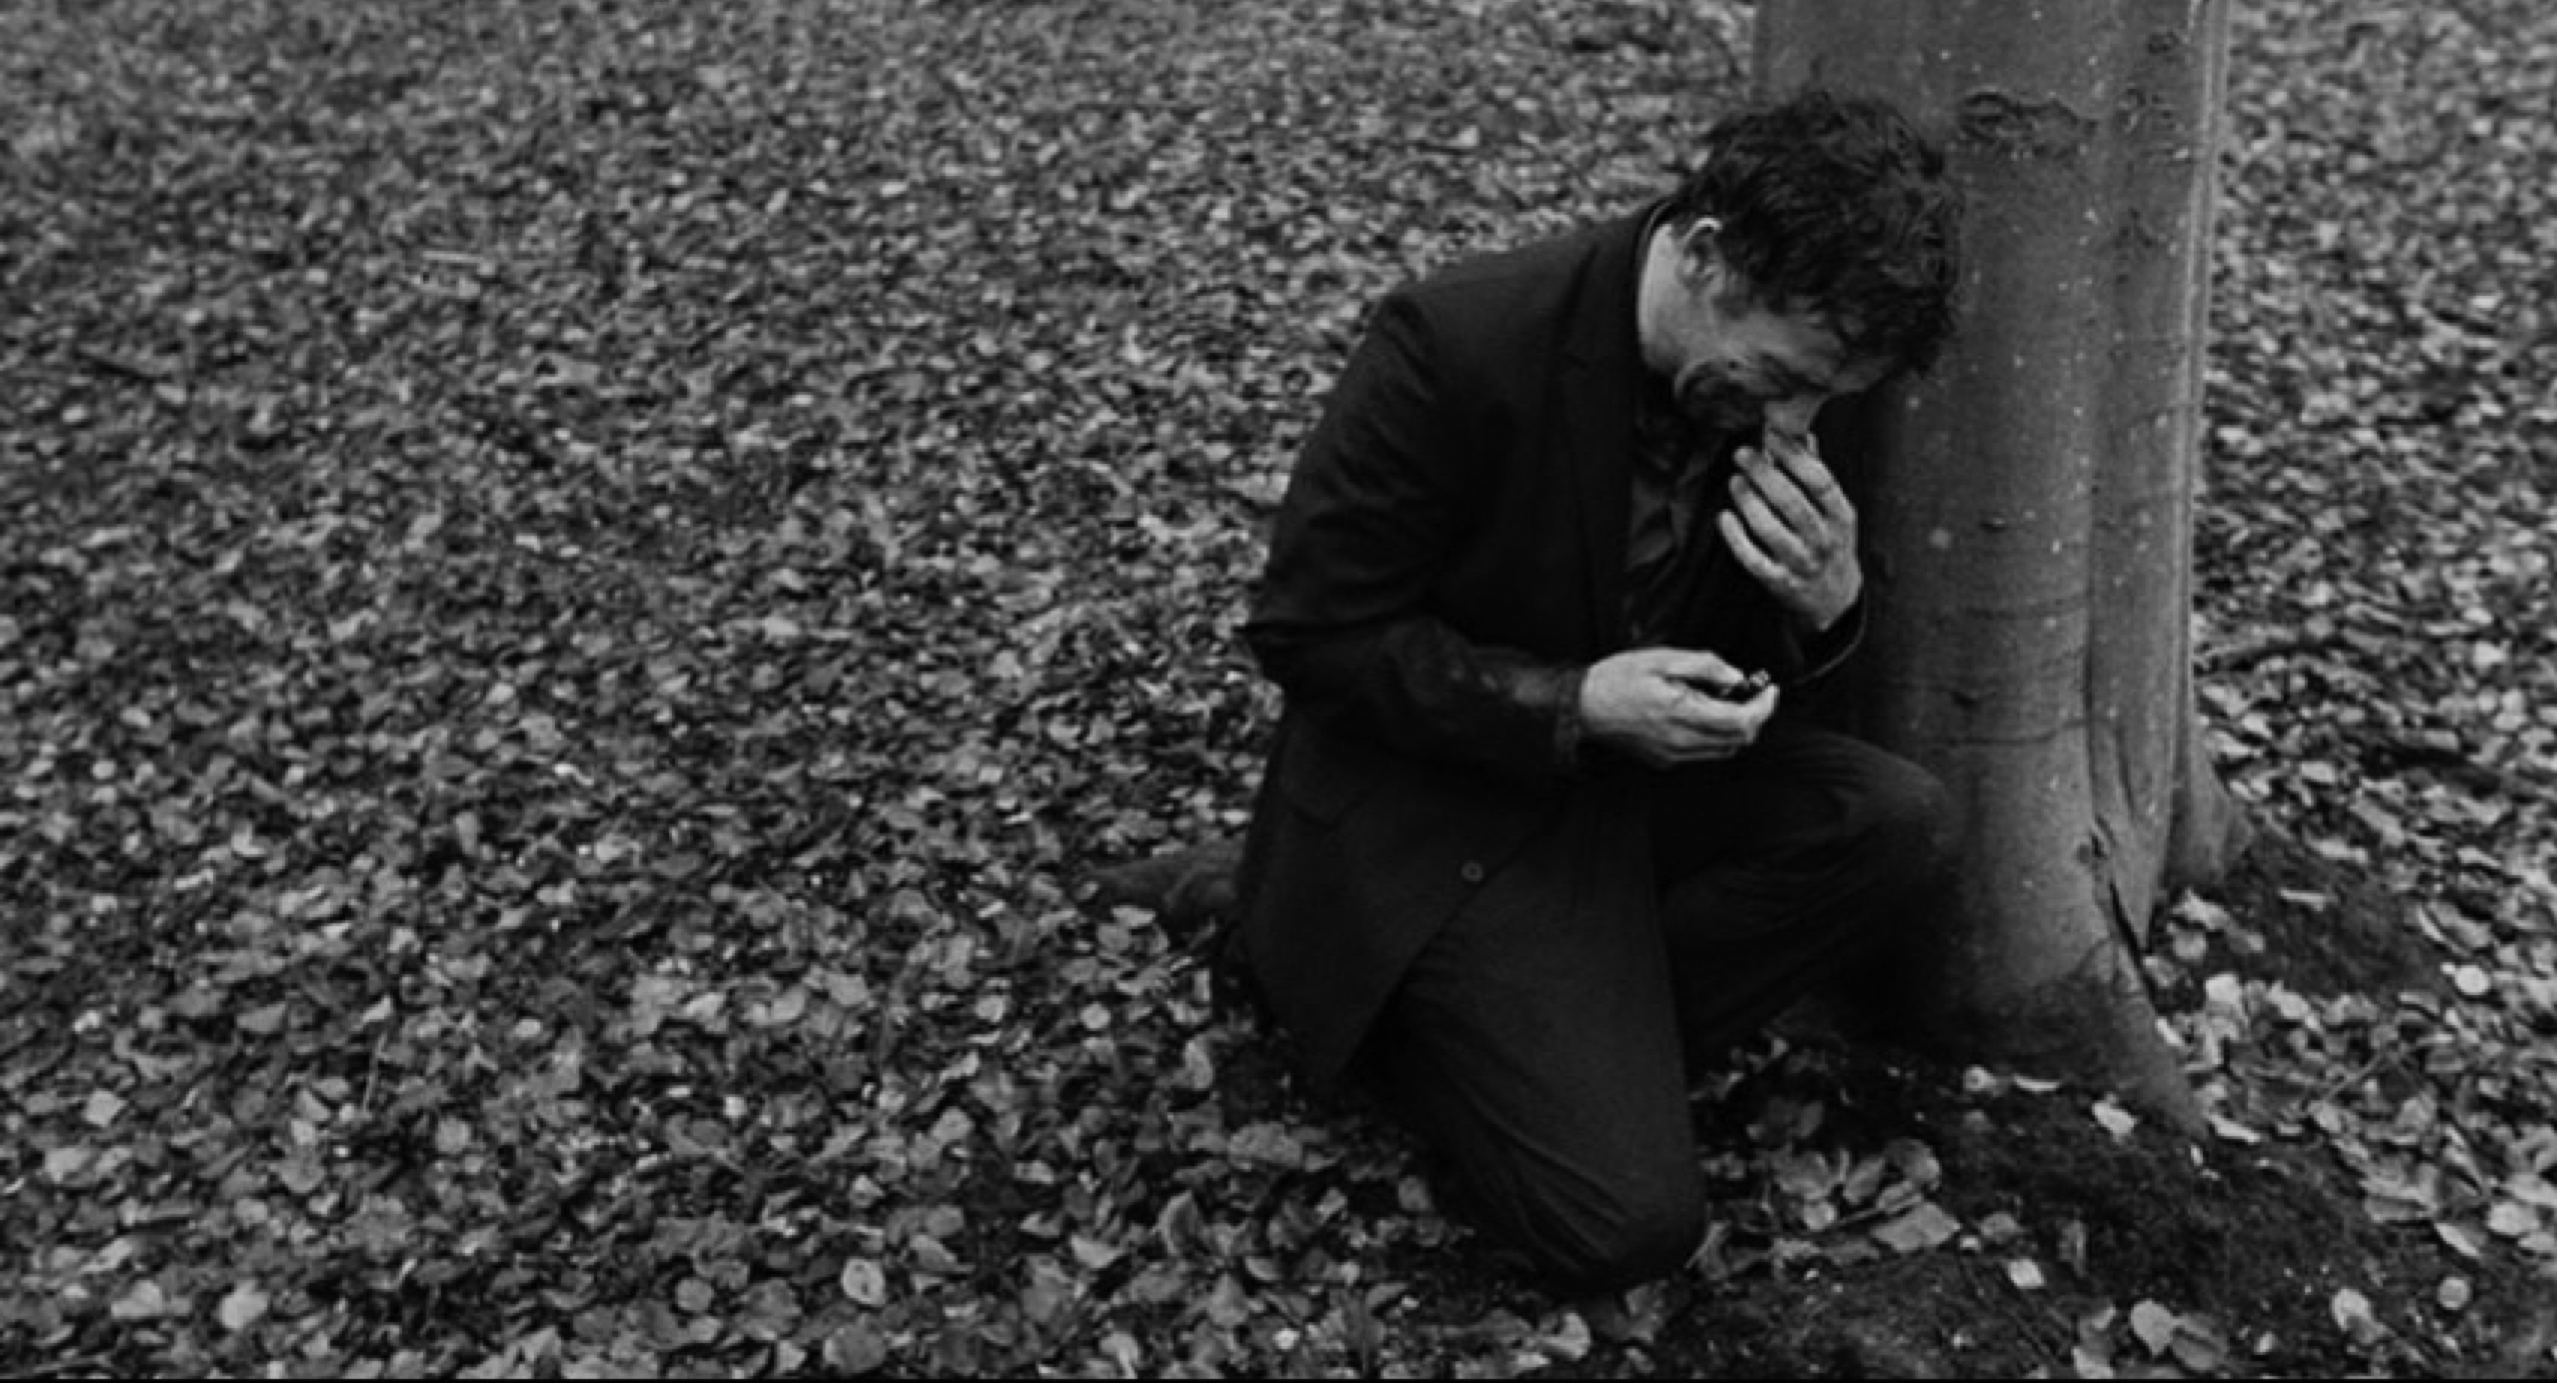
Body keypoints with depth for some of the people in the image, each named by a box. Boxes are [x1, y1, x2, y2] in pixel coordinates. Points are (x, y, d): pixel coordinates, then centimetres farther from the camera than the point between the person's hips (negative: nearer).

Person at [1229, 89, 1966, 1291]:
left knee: (1900, 822, -15)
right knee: (1632, 1221, -15)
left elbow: (1748, 648, 7)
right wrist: (1578, 704, -28)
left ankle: (1587, 1041, -5)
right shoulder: (1455, 341, -26)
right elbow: (1306, 634, -19)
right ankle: (1391, 1019, 8)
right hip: (1431, 801, -7)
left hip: (1630, 767, 7)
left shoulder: (1759, 367, -6)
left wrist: (1828, 599, -18)